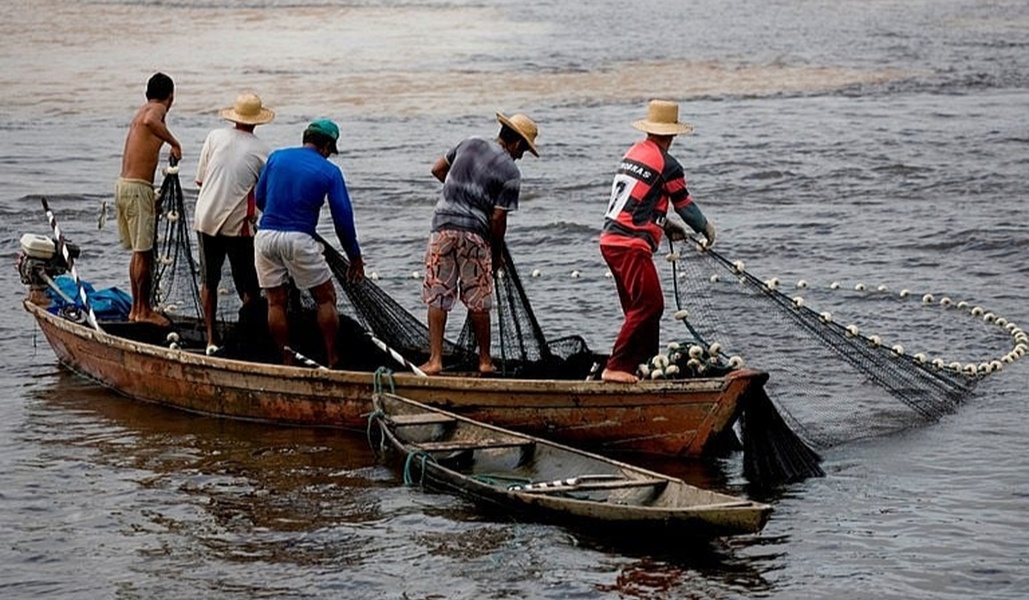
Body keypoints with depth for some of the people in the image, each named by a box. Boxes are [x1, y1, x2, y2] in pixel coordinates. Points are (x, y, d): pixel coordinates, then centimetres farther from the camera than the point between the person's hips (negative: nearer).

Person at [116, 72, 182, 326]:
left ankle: (136, 308, 22)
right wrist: (174, 143, -22)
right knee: (144, 252, -3)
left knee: (139, 251, 16)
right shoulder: (157, 109, -7)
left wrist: (152, 196, 31)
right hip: (138, 188, -9)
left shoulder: (141, 111, 20)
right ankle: (143, 311, 1)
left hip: (123, 184, 9)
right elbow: (150, 122, -34)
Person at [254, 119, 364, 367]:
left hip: (265, 235, 4)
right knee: (326, 299, 9)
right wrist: (355, 258, 11)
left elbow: (259, 199, 16)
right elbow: (343, 218, 2)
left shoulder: (276, 157, 10)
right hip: (299, 239, -3)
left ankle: (287, 361, 12)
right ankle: (333, 361, 7)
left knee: (276, 302, 10)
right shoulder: (329, 172, 2)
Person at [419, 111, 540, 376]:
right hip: (475, 234, -3)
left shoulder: (468, 144, 9)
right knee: (478, 302, 9)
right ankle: (484, 361, 19)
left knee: (437, 298, 4)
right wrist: (497, 254, 7)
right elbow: (498, 218, -6)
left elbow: (437, 170, 20)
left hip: (443, 225, 3)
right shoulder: (510, 172, -4)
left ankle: (435, 359, -2)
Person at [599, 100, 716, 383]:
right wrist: (706, 229, 20)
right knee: (648, 305, -9)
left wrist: (665, 225, 30)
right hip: (631, 245, -9)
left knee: (640, 306, 16)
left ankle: (647, 363, 22)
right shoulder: (667, 165, -9)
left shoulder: (633, 152, 14)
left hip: (611, 240, 9)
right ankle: (617, 367, -12)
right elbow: (685, 204, 2)